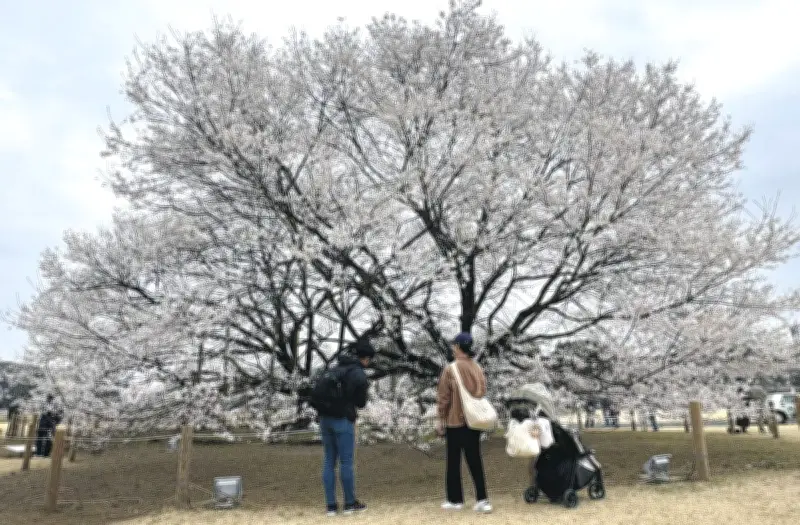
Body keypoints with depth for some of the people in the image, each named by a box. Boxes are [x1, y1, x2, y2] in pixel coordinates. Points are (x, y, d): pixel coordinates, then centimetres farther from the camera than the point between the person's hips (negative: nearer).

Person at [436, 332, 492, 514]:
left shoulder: (450, 369, -12)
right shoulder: (478, 368, 3)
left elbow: (443, 397, -10)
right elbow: (482, 393, 11)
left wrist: (440, 419, -2)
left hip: (455, 421, -4)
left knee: (454, 461, 8)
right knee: (475, 460, 10)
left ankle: (455, 500, 15)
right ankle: (482, 499, 5)